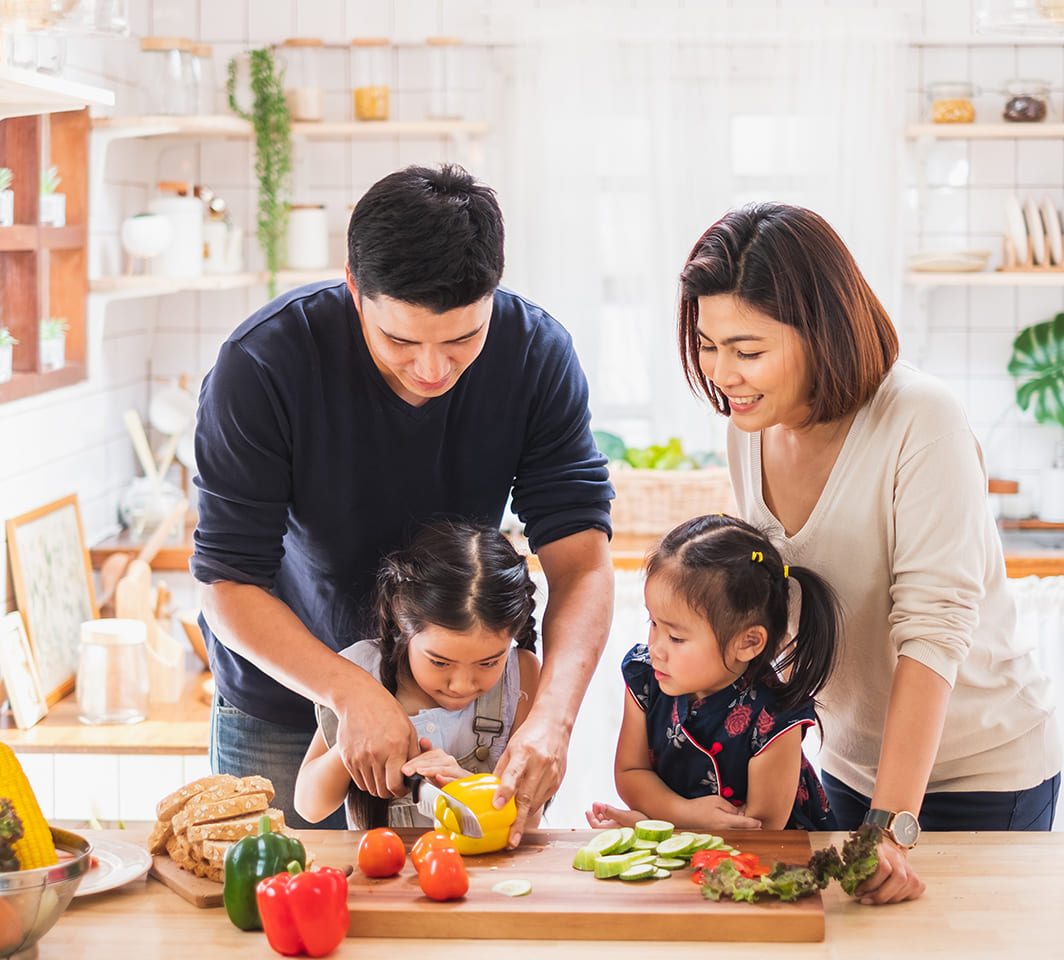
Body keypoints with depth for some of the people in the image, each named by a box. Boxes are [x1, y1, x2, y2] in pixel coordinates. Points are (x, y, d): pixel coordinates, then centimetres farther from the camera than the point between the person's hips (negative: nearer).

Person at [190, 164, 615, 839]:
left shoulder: (538, 353, -21)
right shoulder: (261, 367, -28)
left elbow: (581, 560, -24)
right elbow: (229, 585, -26)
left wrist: (553, 715, -41)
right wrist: (352, 694, -41)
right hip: (285, 695, -2)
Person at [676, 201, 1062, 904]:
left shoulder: (921, 421, -26)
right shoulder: (751, 430, -5)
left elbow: (934, 627, -29)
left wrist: (892, 827, -35)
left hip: (982, 773, -6)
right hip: (852, 764, 6)